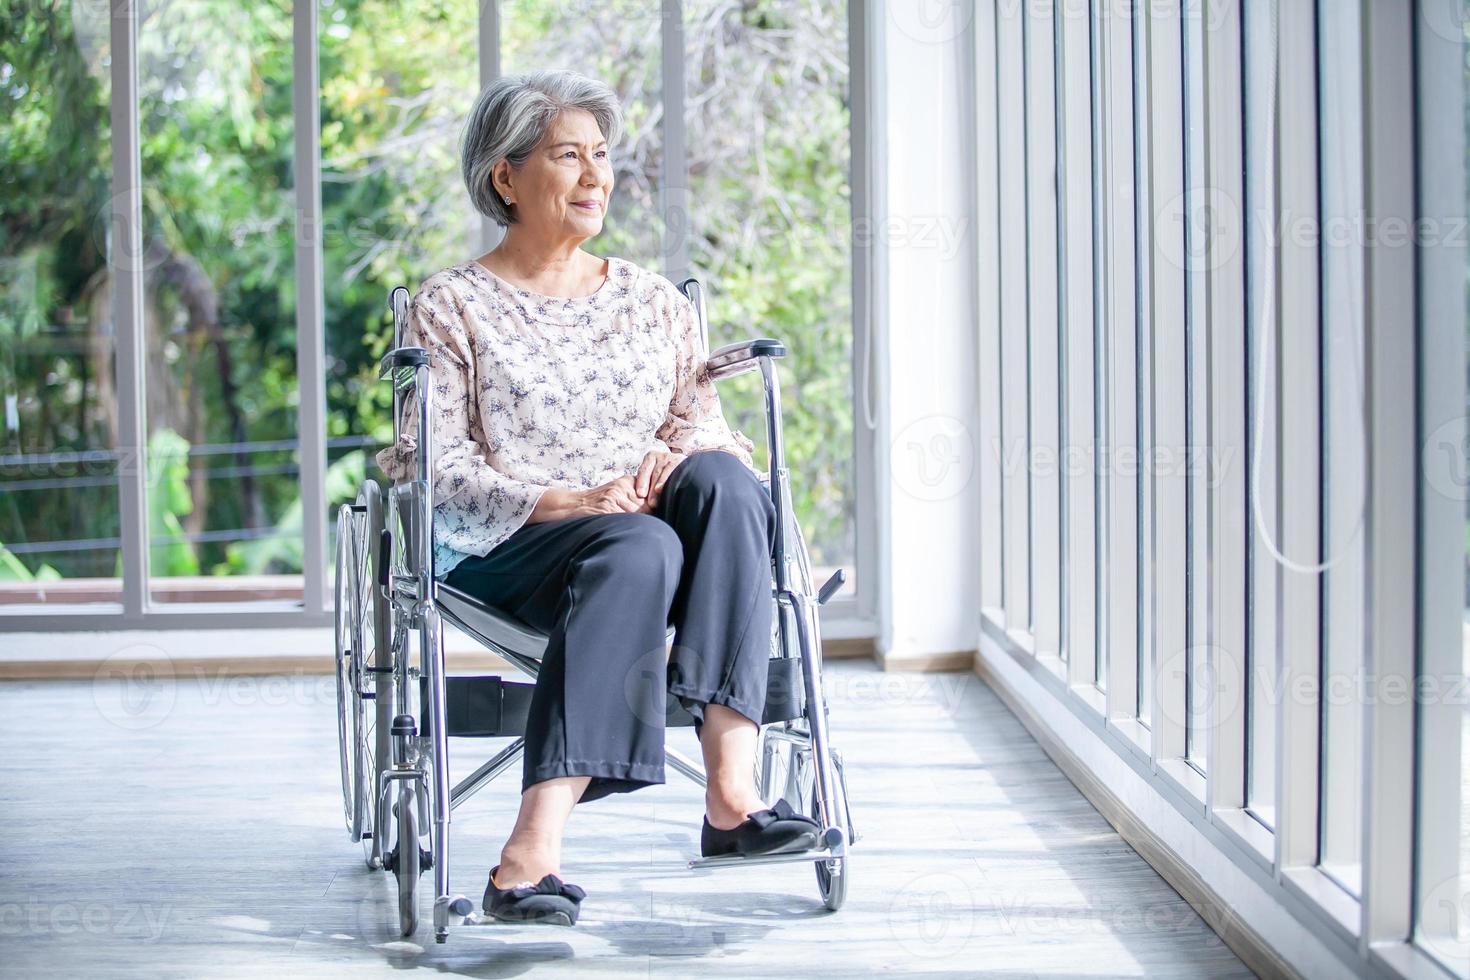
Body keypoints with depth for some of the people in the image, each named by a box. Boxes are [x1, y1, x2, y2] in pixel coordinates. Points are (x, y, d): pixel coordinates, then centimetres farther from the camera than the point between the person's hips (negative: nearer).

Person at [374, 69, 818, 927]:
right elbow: (432, 463, -1)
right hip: (505, 551, -4)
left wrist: (675, 456, -12)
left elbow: (705, 418, 14)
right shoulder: (452, 306, 9)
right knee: (638, 549, -38)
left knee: (723, 479, -31)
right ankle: (536, 851, -48)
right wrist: (566, 502, -17)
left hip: (651, 526, 4)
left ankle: (731, 786, -41)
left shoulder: (655, 301, 22)